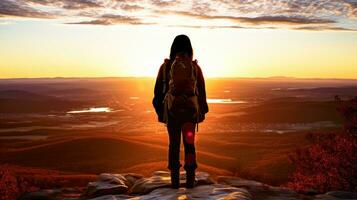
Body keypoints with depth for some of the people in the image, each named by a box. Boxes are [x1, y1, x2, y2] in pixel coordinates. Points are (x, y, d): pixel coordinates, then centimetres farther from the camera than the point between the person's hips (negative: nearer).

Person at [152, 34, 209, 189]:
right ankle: (190, 179, 6)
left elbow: (158, 90, 1)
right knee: (189, 143, 10)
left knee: (174, 143, 8)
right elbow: (201, 91, 4)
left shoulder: (166, 66, -1)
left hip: (172, 108, 0)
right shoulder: (195, 67, 0)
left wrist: (159, 110, 9)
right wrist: (202, 111, 12)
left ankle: (175, 180, 8)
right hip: (191, 108, 0)